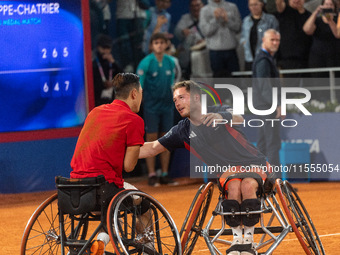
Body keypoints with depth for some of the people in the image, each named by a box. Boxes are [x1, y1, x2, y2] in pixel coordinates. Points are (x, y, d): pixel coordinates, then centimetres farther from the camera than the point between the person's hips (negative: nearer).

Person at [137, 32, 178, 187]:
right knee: (151, 139, -3)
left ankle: (165, 175, 12)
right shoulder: (146, 63, -8)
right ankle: (152, 175, 1)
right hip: (151, 106, -4)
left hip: (167, 105, 4)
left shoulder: (171, 62, 5)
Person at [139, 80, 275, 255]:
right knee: (234, 185, -33)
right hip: (227, 169, 2)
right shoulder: (183, 130, 5)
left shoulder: (219, 111, -6)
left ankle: (248, 240, -21)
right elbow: (153, 148, 6)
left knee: (248, 185, -35)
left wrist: (221, 116, -52)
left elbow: (239, 119, -29)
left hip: (253, 162, -2)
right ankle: (236, 239, -22)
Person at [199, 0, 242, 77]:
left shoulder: (232, 7, 8)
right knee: (219, 76, 2)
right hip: (215, 50, -1)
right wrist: (215, 19, -15)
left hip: (231, 50, 1)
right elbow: (205, 32, -5)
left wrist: (227, 20, -11)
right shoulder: (205, 10, 4)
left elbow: (238, 27, 3)